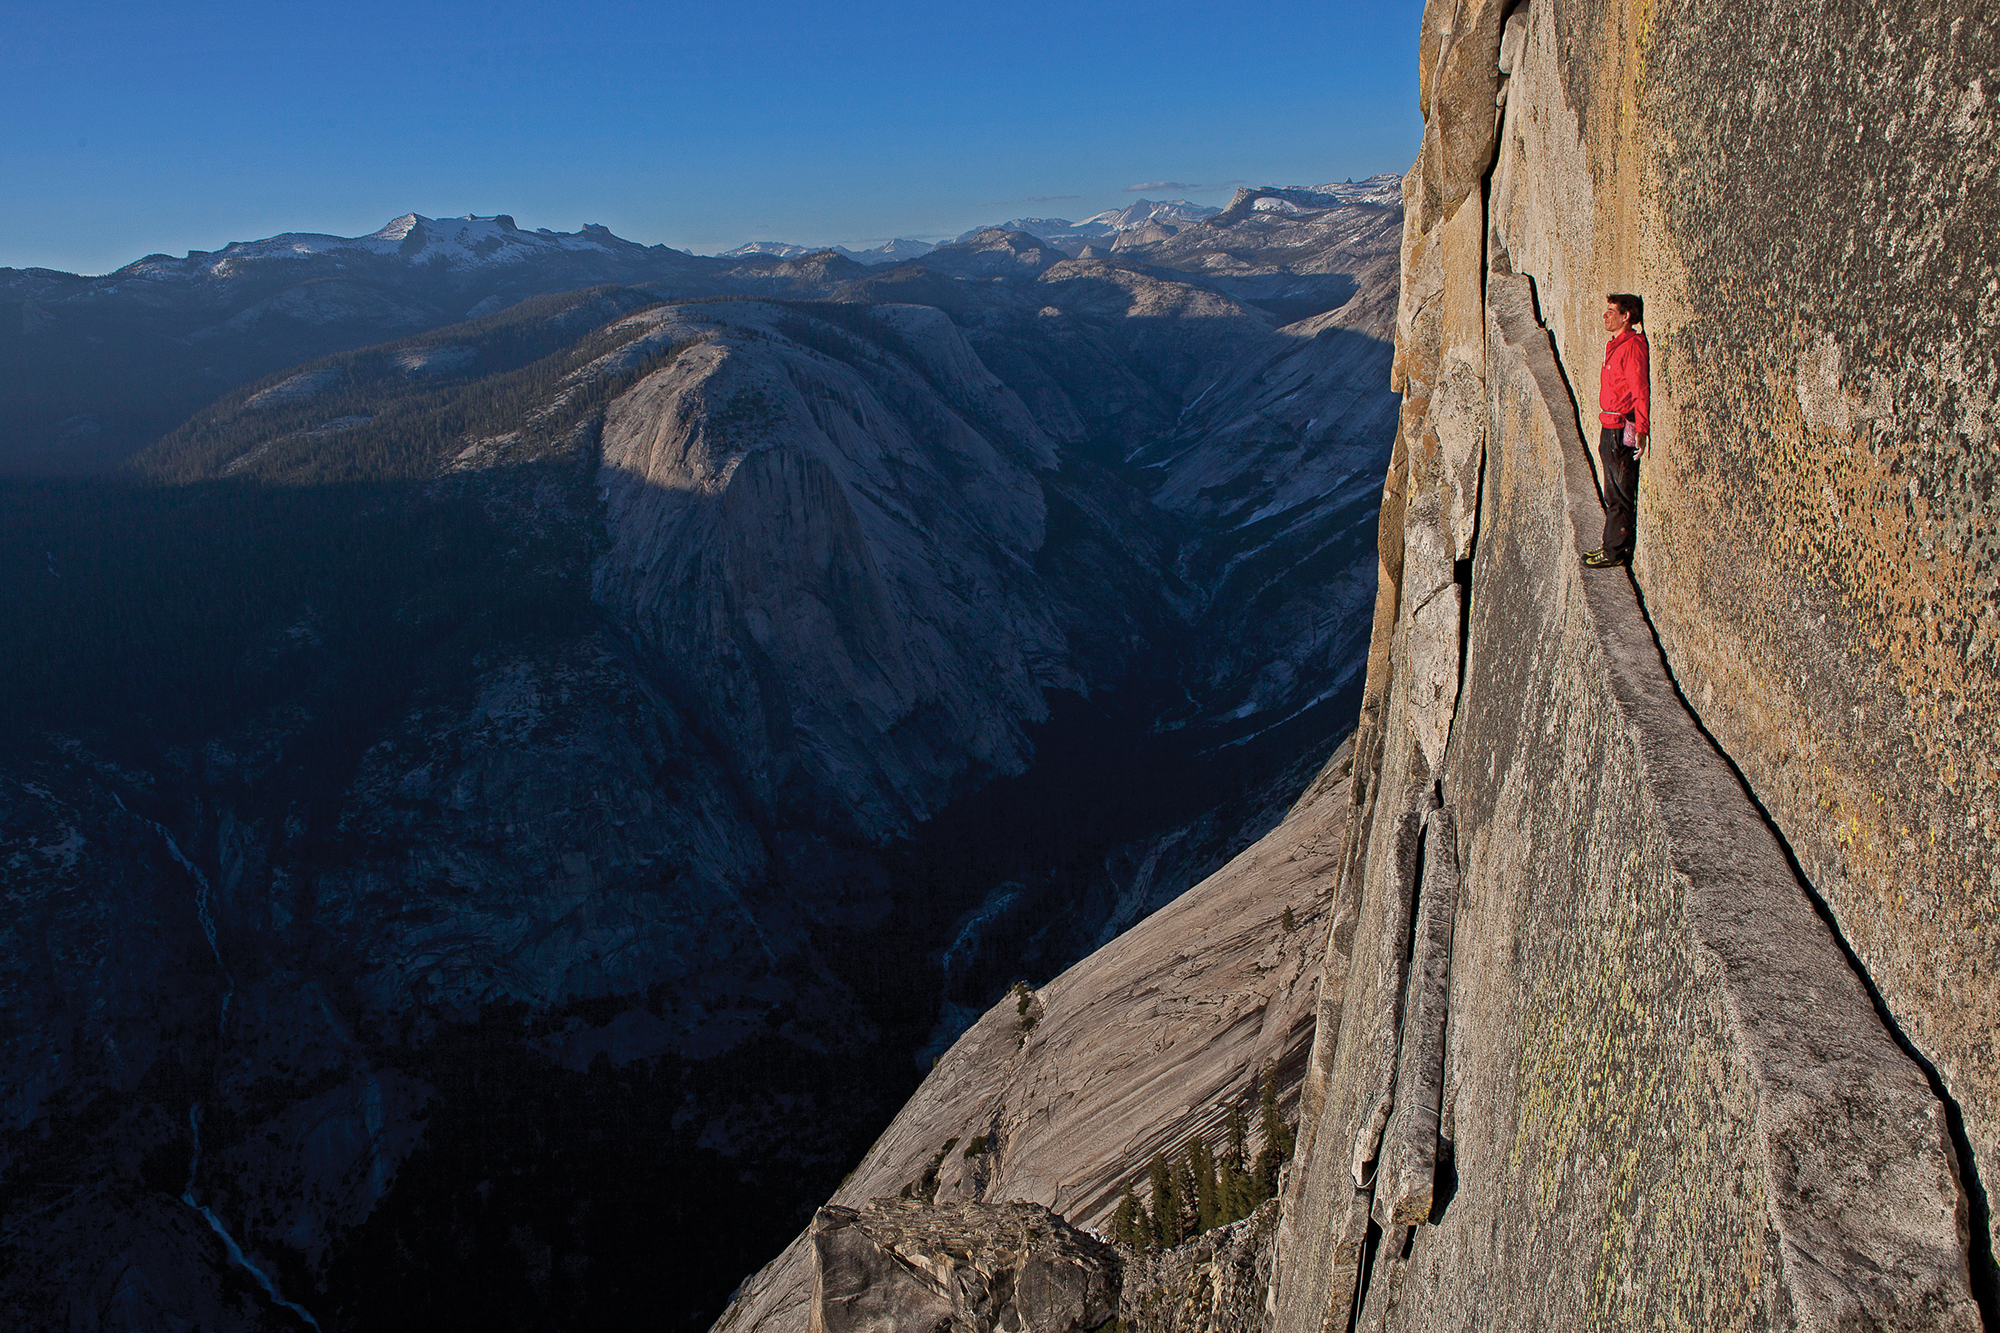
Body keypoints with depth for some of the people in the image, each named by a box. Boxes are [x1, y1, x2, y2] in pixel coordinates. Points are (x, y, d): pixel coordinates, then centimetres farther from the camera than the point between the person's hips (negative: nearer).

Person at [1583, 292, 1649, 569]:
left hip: (1623, 429, -10)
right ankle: (1612, 546, 26)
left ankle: (1615, 552, 5)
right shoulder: (1615, 344, 15)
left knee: (1620, 495, -2)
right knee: (1613, 492, 17)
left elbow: (1641, 392, -21)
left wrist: (1641, 431, -28)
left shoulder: (1633, 346, -16)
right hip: (1610, 427, 10)